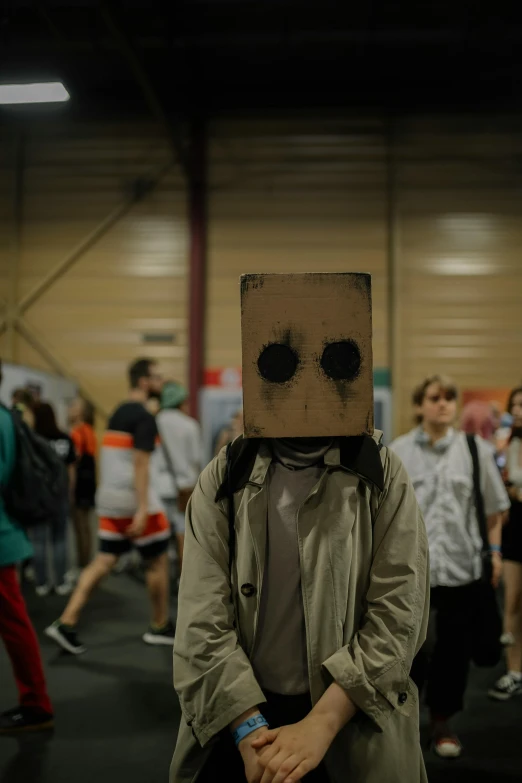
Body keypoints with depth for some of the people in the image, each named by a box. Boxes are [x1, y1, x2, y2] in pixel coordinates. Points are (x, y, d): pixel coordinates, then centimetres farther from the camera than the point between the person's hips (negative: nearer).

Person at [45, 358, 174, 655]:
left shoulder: (118, 413, 15)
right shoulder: (145, 417, -14)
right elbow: (140, 465, -21)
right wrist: (142, 510, -24)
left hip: (110, 499, 8)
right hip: (134, 499, -8)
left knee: (104, 561, 8)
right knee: (158, 561, 7)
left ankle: (67, 623, 0)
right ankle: (160, 627, 19)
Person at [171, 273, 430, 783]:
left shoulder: (384, 479, -6)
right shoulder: (222, 482, -3)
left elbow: (399, 615, -12)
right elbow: (202, 620, -8)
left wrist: (318, 726, -18)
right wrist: (252, 731, -17)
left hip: (352, 725, 0)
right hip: (238, 719, 1)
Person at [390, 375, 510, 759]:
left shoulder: (476, 449, 2)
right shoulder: (397, 452, 1)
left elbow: (494, 506, 8)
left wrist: (495, 550, 5)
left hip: (462, 564, 1)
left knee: (454, 647, 9)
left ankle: (443, 719, 27)